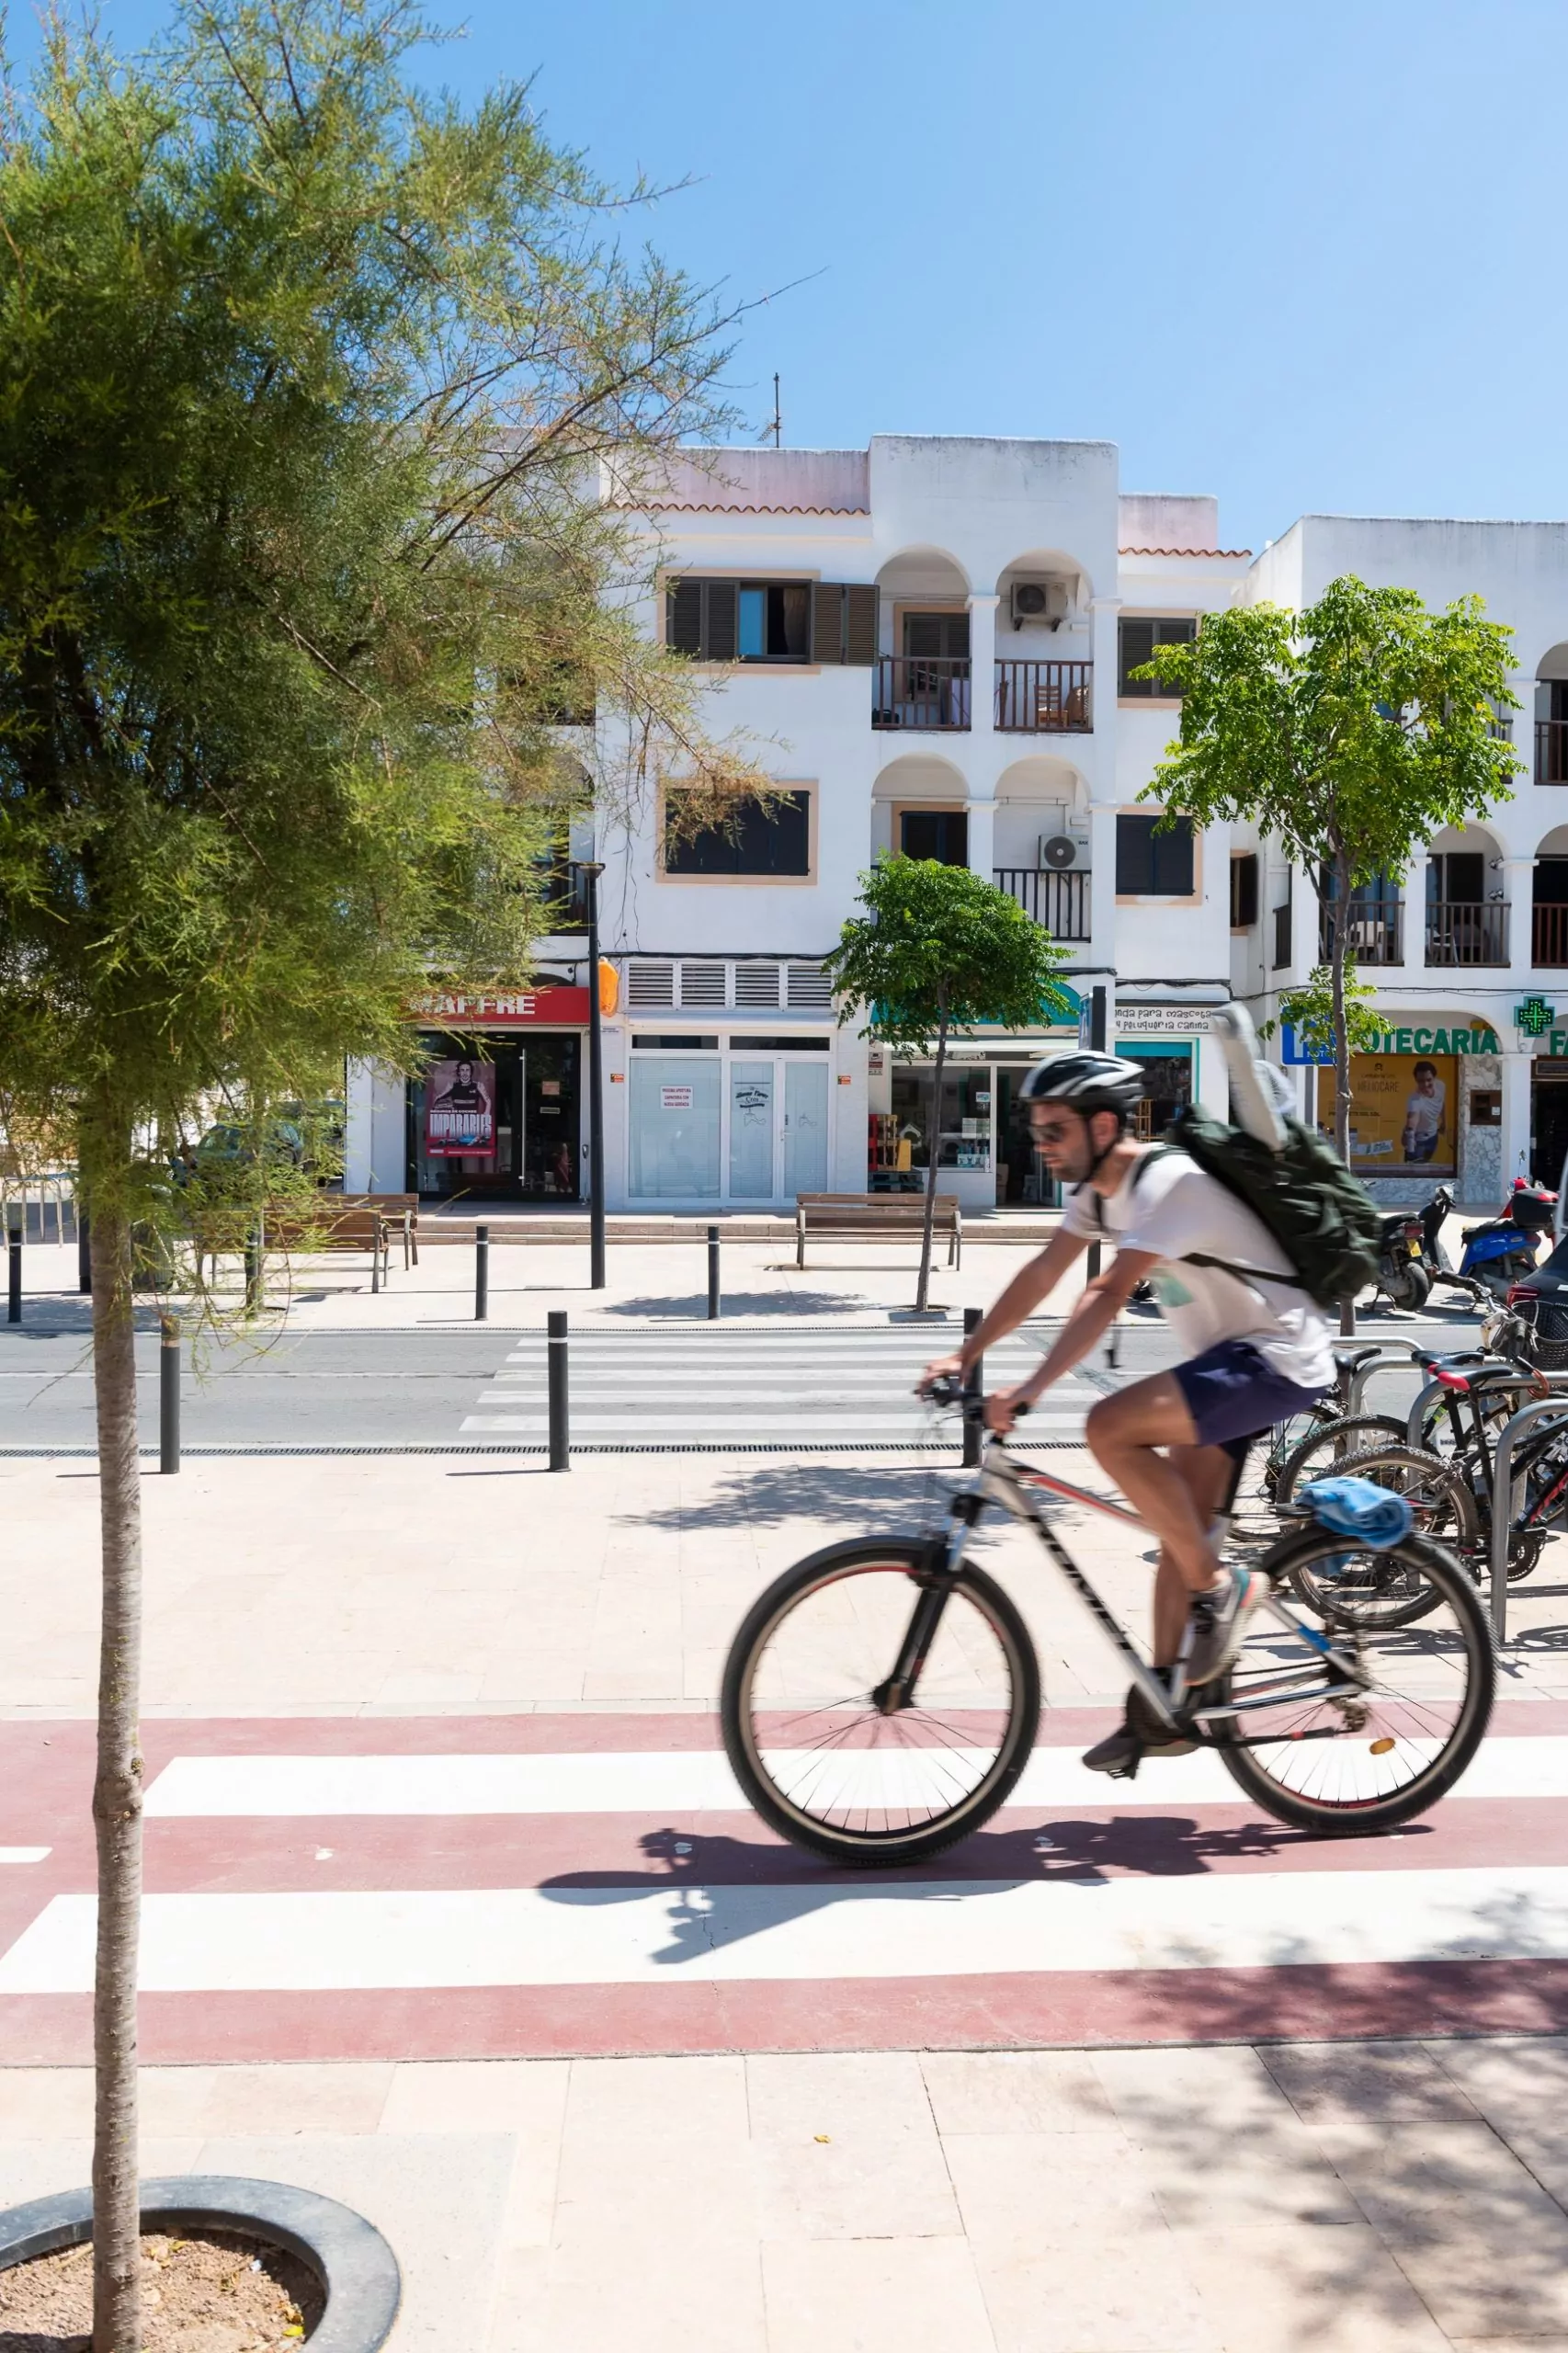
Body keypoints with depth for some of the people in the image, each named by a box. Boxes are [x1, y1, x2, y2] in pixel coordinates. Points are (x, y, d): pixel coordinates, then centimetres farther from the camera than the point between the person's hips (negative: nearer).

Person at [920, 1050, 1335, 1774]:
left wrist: (1029, 1389, -36)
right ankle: (1160, 1710, 17)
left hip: (1275, 1361, -10)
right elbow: (1042, 1274, 8)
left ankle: (1219, 1588, -11)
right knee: (1178, 1530, 8)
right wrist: (965, 1355, 1)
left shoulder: (1168, 1182, -23)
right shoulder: (1099, 1186, 6)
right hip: (1229, 1361, 10)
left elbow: (1108, 1294, -32)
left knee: (1109, 1427, -26)